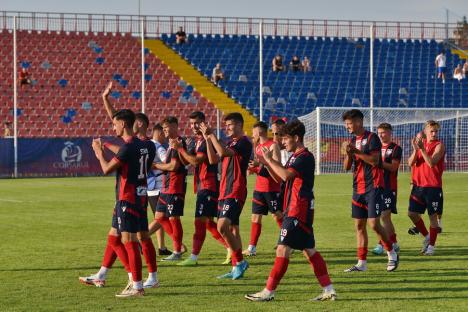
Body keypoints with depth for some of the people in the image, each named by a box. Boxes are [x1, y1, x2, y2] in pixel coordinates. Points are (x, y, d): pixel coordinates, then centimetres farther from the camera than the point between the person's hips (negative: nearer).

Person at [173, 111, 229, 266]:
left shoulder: (207, 141, -13)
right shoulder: (198, 141, 17)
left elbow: (196, 161, -22)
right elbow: (187, 161, 17)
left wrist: (181, 149, -14)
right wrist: (179, 149, 0)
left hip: (208, 186, -10)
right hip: (202, 186, 10)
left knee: (200, 221, -10)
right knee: (208, 222, 12)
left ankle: (194, 257, -9)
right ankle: (231, 248, 18)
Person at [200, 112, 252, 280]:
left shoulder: (243, 142, -10)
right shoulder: (230, 143, 19)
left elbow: (224, 152, -25)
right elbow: (213, 159, 15)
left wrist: (212, 135, -17)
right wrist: (208, 139, 6)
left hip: (235, 192, -10)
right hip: (225, 192, 10)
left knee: (223, 226, -21)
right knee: (232, 228, 11)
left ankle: (240, 261, -11)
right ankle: (236, 268, 15)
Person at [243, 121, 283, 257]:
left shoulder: (273, 146, -10)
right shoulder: (258, 146, 15)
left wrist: (260, 163, -25)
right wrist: (252, 168, 3)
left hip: (272, 188, -8)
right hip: (259, 188, 8)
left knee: (278, 216, -2)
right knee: (256, 217, 5)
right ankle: (252, 248, 6)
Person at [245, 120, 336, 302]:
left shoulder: (305, 157, -14)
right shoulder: (295, 157, 17)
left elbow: (286, 175, -28)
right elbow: (280, 177, 23)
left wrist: (269, 159, -18)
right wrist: (266, 163, 10)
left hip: (298, 212, -10)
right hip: (294, 210, 10)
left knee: (283, 249, -9)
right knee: (309, 250, 10)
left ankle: (268, 292, -7)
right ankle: (329, 290, 12)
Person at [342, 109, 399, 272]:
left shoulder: (371, 138, -8)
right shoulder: (353, 140, 14)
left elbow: (375, 160, -18)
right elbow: (346, 167, 12)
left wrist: (356, 151, -19)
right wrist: (349, 153, -7)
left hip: (373, 187, -8)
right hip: (358, 188, 8)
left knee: (374, 224, -12)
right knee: (359, 225, 5)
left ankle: (392, 254, 7)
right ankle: (362, 263, 9)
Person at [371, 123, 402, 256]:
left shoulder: (396, 148, -4)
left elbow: (393, 167, -15)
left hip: (389, 187, -7)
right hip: (378, 185, 7)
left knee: (385, 215, -12)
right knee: (385, 217, 11)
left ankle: (381, 245, -13)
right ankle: (394, 243, 21)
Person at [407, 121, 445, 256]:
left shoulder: (439, 146, -7)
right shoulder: (420, 143, 9)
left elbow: (431, 163, -20)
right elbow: (410, 163, 0)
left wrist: (422, 148, -26)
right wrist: (415, 149, -16)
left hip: (433, 186, -5)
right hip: (418, 185, 5)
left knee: (433, 215, -1)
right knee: (412, 213, 6)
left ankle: (431, 245, 9)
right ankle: (426, 236, 26)